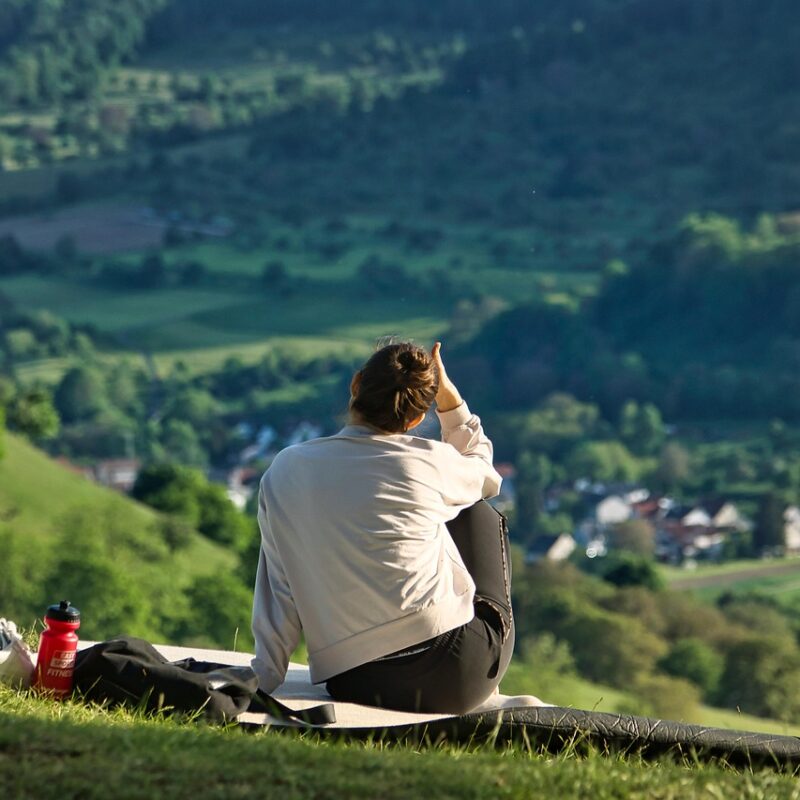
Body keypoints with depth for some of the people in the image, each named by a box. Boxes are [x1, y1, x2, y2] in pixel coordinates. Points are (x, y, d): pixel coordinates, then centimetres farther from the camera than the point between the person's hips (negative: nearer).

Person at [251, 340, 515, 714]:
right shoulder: (429, 462, -4)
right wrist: (449, 397, 20)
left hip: (349, 685, 4)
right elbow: (482, 471, 21)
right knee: (478, 513, 24)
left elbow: (278, 592, 5)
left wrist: (264, 682, 10)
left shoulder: (284, 471, 3)